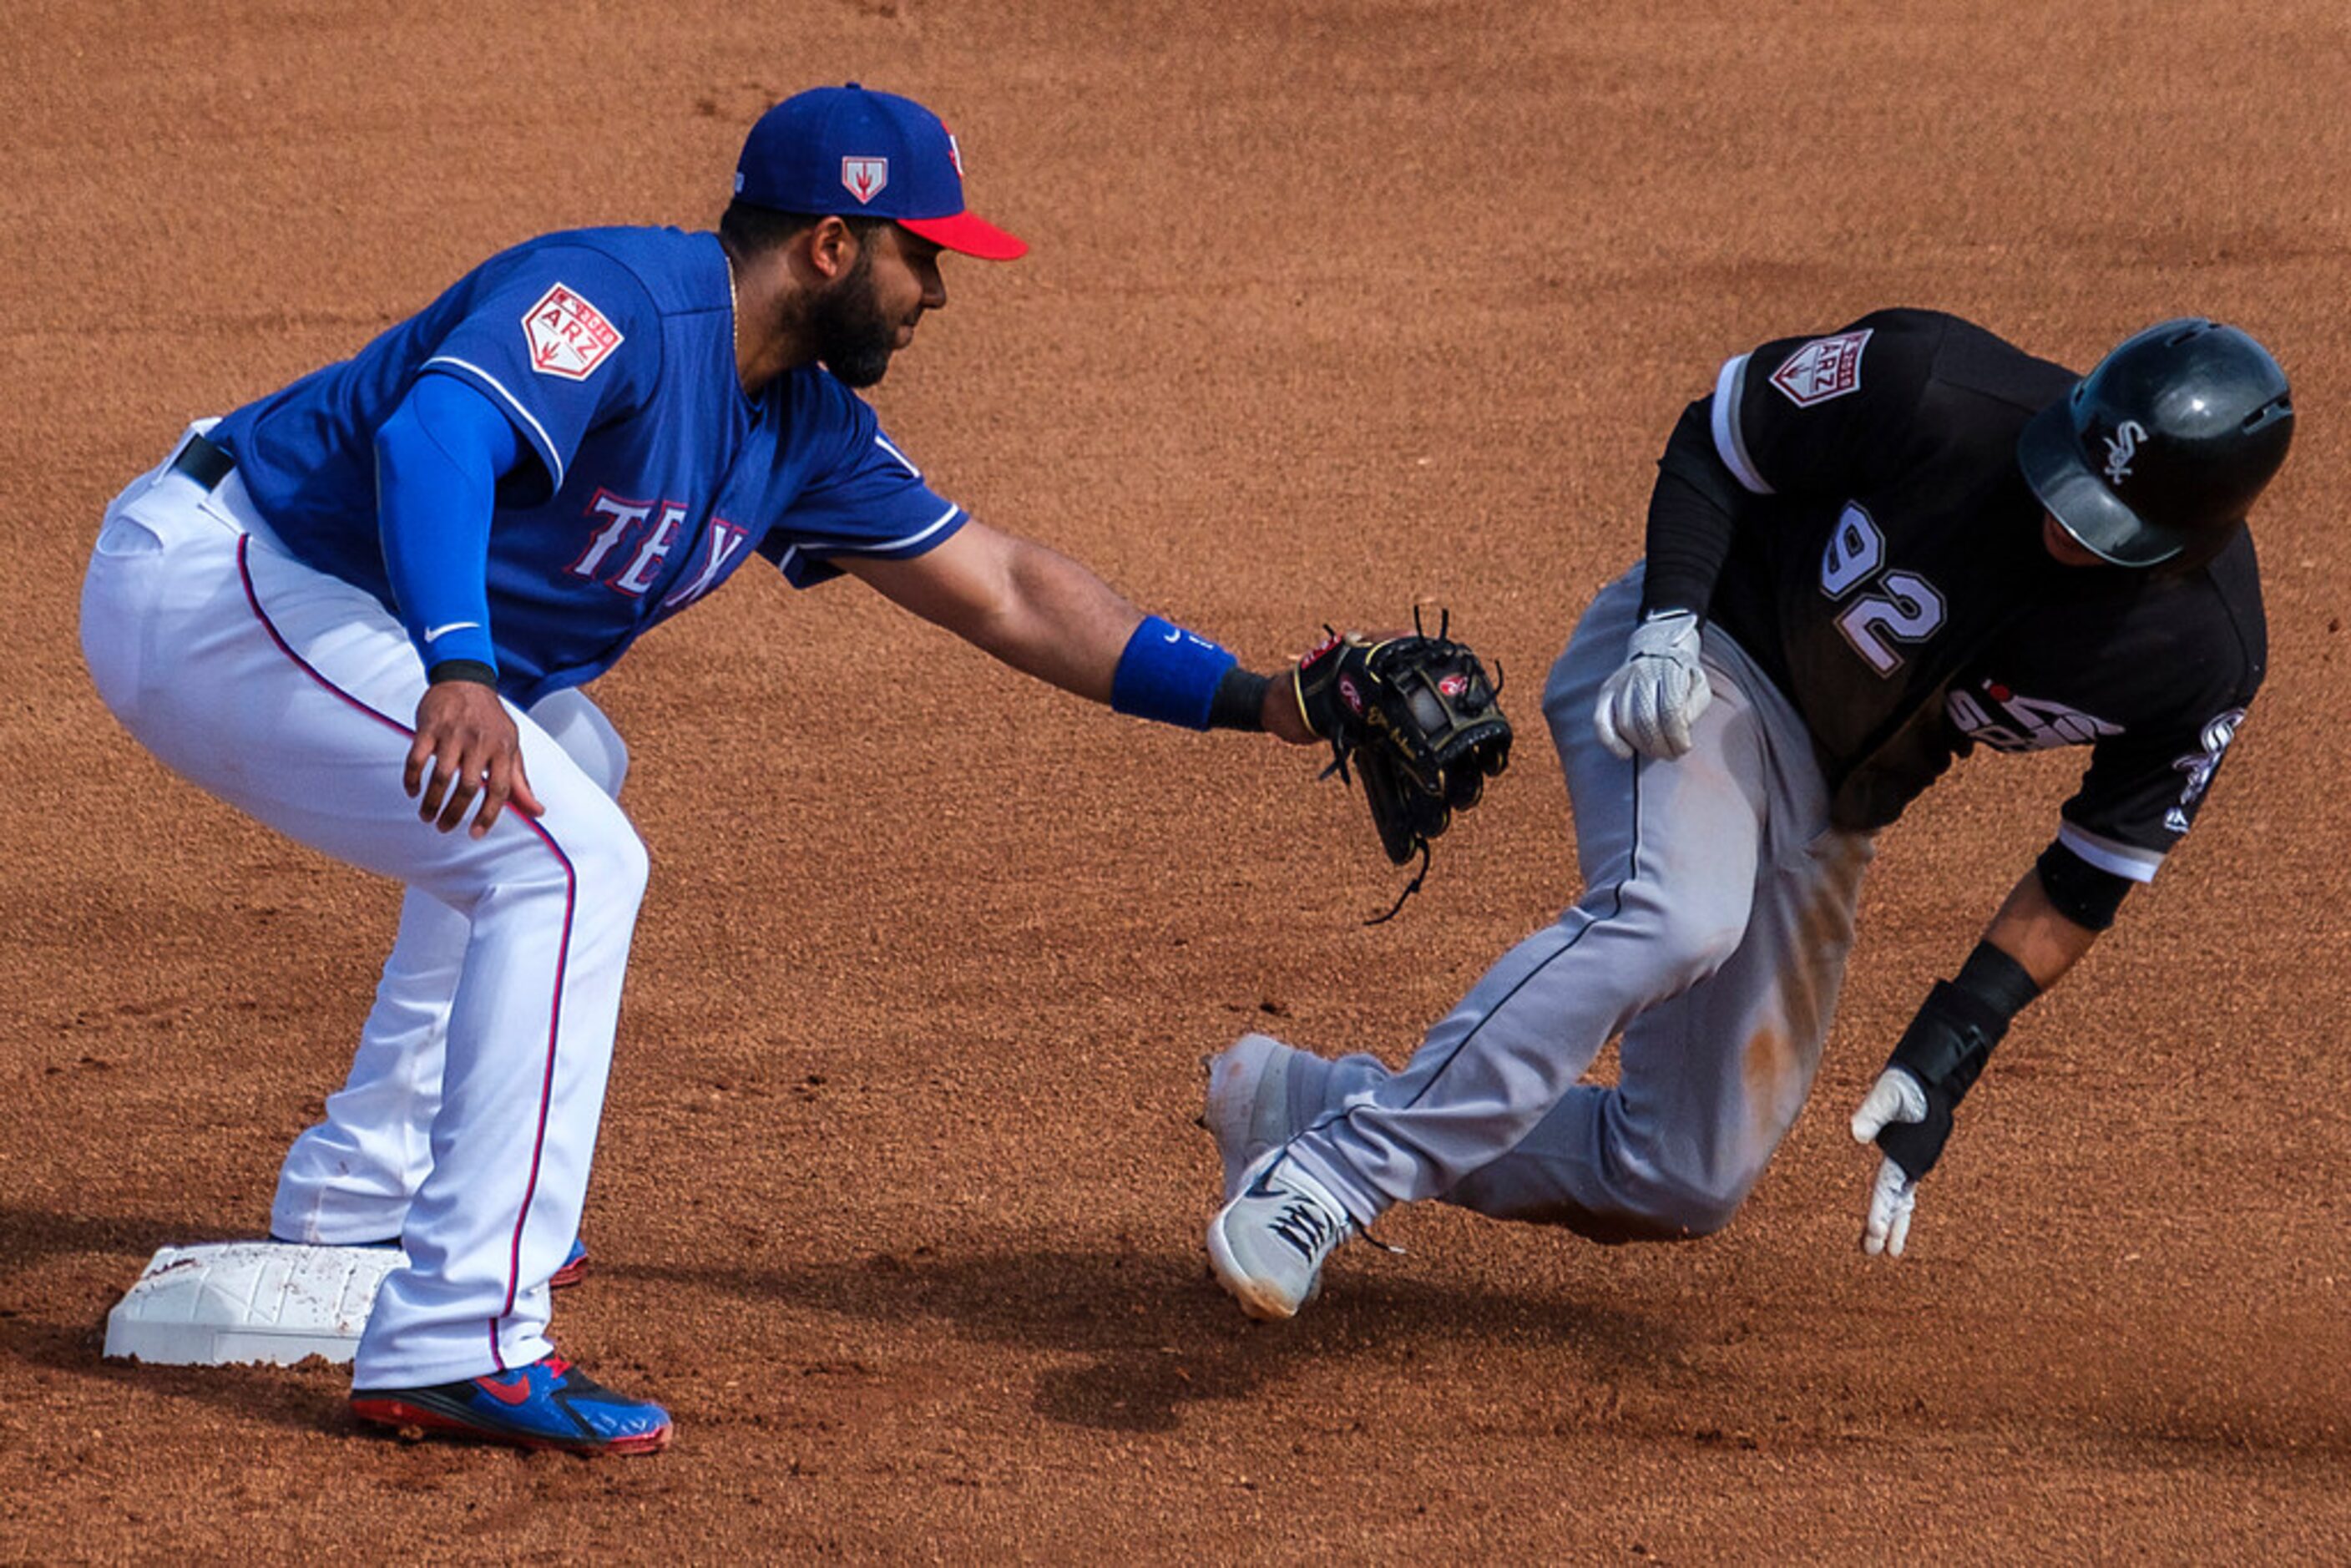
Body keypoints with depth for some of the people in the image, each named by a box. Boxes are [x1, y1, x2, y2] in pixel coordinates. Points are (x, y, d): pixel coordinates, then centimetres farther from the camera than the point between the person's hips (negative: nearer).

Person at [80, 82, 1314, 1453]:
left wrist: (1255, 701, 10)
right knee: (566, 861, -21)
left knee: (560, 775, 31)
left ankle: (362, 1195, 32)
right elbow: (436, 438, -38)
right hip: (211, 581, -11)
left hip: (292, 609, 11)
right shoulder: (618, 303, -20)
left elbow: (1006, 593, 16)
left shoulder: (806, 428, 10)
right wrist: (458, 668, -54)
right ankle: (461, 1344, -26)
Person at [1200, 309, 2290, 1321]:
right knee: (1678, 913, -38)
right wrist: (1670, 625, -22)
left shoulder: (2199, 664, -19)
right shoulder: (1935, 391, -27)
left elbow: (2089, 879, -4)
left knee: (1687, 1185, 5)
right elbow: (1713, 439, -8)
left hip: (1829, 811, 5)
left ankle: (1304, 1102, 19)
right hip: (1704, 659, -5)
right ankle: (1330, 1170, -34)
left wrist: (1944, 1057, -12)